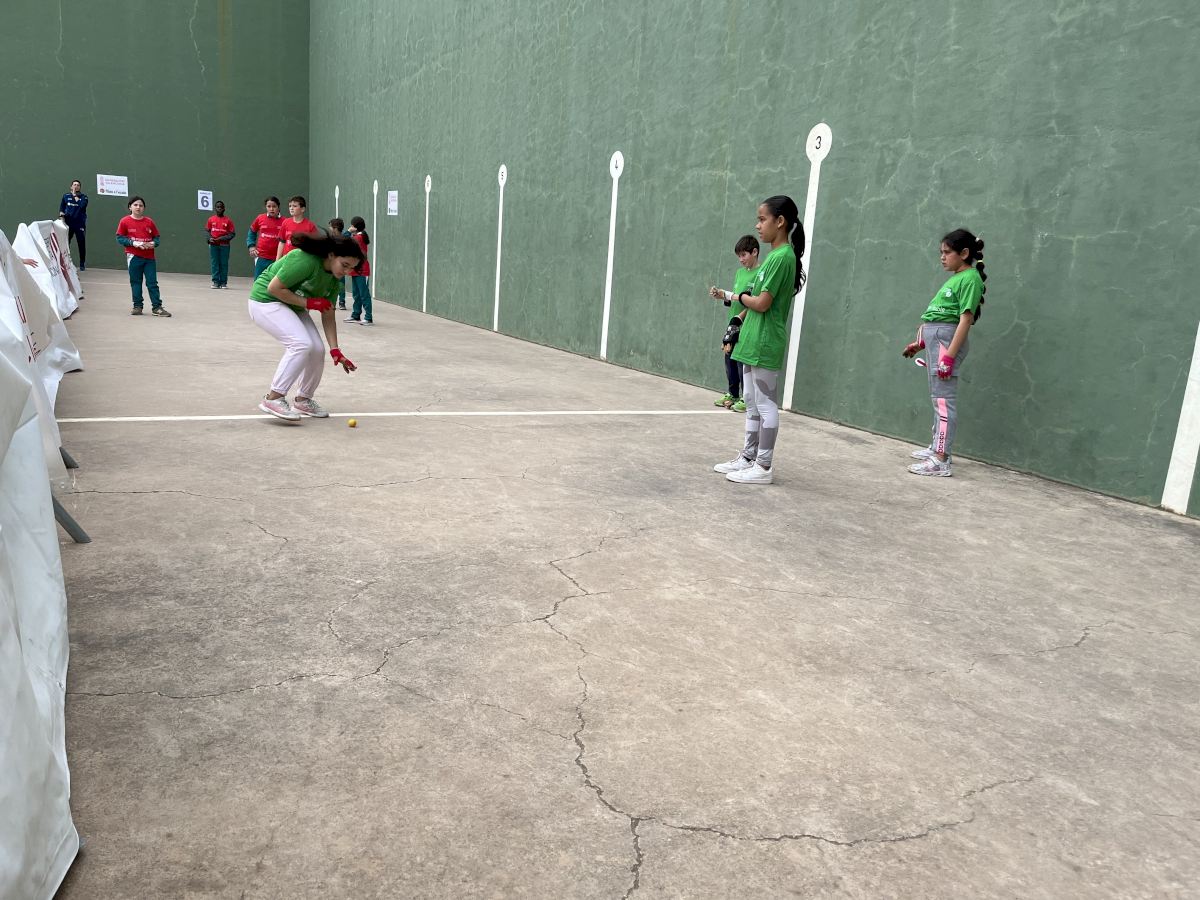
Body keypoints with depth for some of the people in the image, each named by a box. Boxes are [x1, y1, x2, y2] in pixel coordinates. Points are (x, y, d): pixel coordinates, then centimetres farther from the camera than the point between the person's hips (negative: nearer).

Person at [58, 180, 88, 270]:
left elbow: (82, 205, -13)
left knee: (81, 244, -1)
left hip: (80, 223, -1)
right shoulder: (66, 196, 11)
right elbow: (61, 209, 8)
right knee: (65, 243, -1)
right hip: (68, 223, 1)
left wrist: (75, 195, -4)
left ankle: (82, 264, 7)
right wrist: (62, 220, -5)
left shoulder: (83, 197, 8)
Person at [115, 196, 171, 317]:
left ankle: (157, 307, 2)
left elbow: (156, 238, 10)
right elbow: (119, 238, -1)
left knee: (152, 283, 0)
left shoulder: (149, 222, 5)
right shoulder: (125, 221, 0)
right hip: (134, 257, -1)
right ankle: (137, 306, 14)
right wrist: (133, 243, -15)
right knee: (136, 282, 6)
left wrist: (153, 243, -11)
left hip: (149, 257, 1)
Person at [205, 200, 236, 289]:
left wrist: (222, 238, -14)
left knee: (224, 264, 0)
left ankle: (223, 282, 8)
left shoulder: (228, 220, 0)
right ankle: (216, 282, 7)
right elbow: (207, 230, 11)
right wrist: (209, 238, -8)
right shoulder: (211, 219, 7)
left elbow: (232, 233, -3)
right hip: (213, 245, 2)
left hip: (224, 245, -2)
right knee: (214, 264, 2)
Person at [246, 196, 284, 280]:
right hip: (261, 257, 2)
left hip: (276, 258, -2)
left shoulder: (283, 222, -5)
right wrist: (251, 246, 6)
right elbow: (252, 232, 18)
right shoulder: (260, 218, 2)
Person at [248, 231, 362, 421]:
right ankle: (273, 398, -18)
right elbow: (274, 288, -26)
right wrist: (309, 303, -25)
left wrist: (335, 350, -6)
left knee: (317, 349, -4)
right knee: (301, 344, -26)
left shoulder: (334, 278, -2)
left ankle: (303, 400, 17)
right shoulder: (305, 261, -28)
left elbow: (328, 315, 1)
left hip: (293, 306, 8)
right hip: (266, 301, -8)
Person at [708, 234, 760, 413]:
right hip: (732, 325, 8)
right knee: (730, 361, 13)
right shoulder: (740, 272, 15)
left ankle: (746, 399, 4)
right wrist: (721, 295, 2)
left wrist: (740, 317, -22)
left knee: (742, 363, -4)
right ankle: (732, 395, 25)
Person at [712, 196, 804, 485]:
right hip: (753, 342, 10)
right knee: (751, 402, 15)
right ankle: (748, 458, 24)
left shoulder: (782, 257, -15)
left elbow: (761, 303, -19)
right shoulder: (774, 255, 13)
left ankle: (764, 467, 4)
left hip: (765, 345, -10)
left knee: (766, 405, -3)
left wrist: (742, 296, -2)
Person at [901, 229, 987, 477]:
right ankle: (936, 447, 27)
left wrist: (949, 356, -23)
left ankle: (941, 460, -14)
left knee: (944, 397, -12)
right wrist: (920, 343, 22)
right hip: (933, 336, 10)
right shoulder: (955, 278, 17)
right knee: (938, 396, 16)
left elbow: (965, 320, -17)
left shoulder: (970, 279, -10)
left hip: (947, 338, -10)